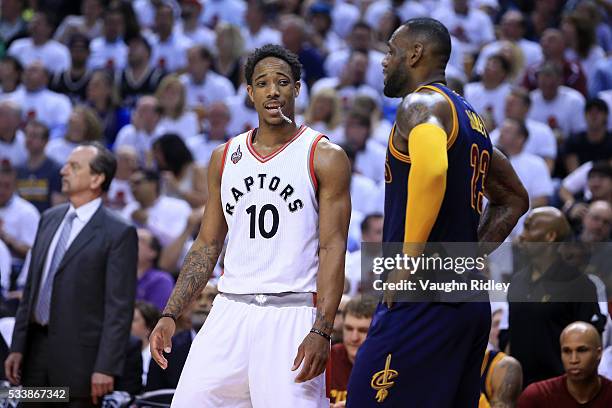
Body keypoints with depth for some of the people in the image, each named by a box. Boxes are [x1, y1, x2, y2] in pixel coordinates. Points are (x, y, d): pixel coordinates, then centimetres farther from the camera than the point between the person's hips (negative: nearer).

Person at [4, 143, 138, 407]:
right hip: (36, 348, 6)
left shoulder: (119, 234, -8)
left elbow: (119, 308, -11)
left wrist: (106, 367, -16)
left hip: (79, 355, -6)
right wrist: (17, 347, 11)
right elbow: (30, 288, 16)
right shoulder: (50, 219, 13)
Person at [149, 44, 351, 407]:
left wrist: (321, 332, -18)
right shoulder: (225, 158, 13)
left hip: (292, 314, -5)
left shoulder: (326, 158, -2)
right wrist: (170, 315, 8)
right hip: (231, 311, 5)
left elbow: (332, 249, -8)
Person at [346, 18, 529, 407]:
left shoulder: (422, 104, -8)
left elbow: (432, 169, -30)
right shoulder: (471, 116, 21)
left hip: (424, 300, -10)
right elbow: (514, 199, 31)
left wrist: (409, 260, -23)